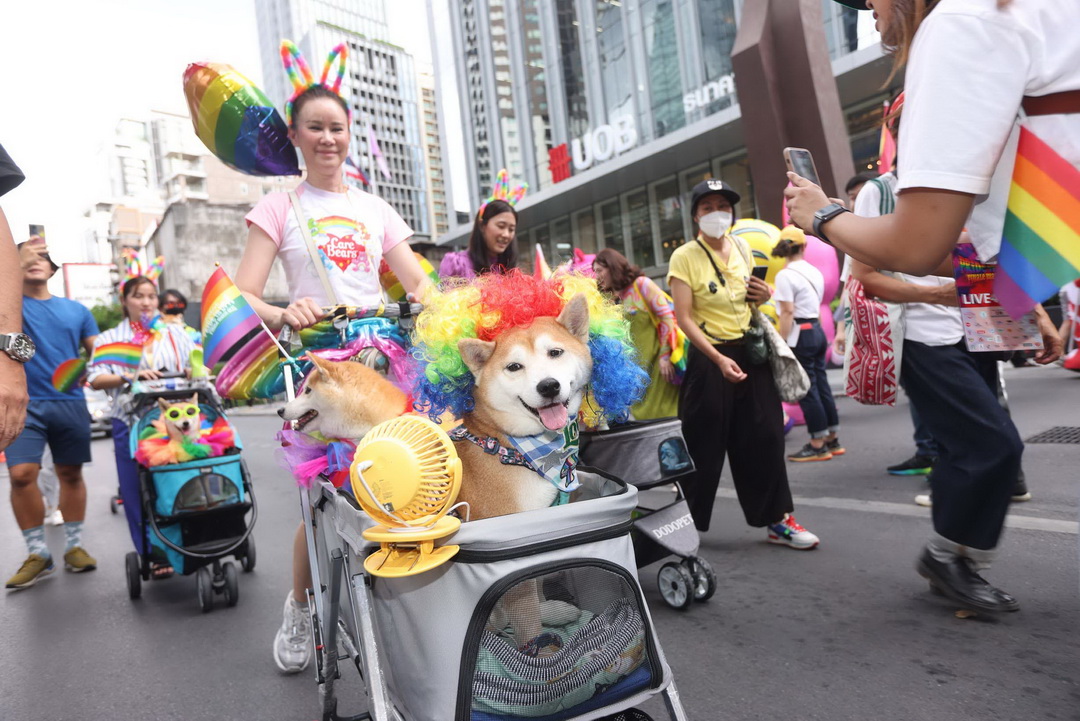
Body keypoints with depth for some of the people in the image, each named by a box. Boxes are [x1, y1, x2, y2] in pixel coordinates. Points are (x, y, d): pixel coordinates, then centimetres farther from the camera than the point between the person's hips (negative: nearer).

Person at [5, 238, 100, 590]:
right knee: (21, 474, -12)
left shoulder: (76, 310, 11)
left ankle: (74, 546, 19)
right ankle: (37, 553, 3)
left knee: (71, 474, 7)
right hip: (25, 404, -2)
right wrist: (20, 261, -23)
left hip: (70, 403, 2)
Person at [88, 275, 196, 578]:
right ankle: (155, 555, 8)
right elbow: (96, 379, -3)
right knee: (141, 491, 0)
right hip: (132, 425, 0)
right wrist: (130, 377, -19)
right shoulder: (110, 339, 9)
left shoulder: (176, 333, 13)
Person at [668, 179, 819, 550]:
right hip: (709, 358, -5)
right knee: (705, 445, 0)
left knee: (765, 436, 6)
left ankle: (778, 520, 18)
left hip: (751, 350, 5)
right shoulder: (684, 257, -9)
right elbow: (684, 318, -16)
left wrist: (763, 296, -1)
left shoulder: (742, 247, 7)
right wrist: (719, 359, -26)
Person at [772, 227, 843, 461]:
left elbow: (788, 313, -17)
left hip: (801, 335, -8)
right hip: (818, 331, 8)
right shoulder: (814, 272, 11)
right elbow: (817, 307, 15)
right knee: (822, 385, 13)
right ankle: (832, 440, 22)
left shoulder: (785, 276, -12)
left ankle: (818, 445, 6)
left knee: (807, 390, -1)